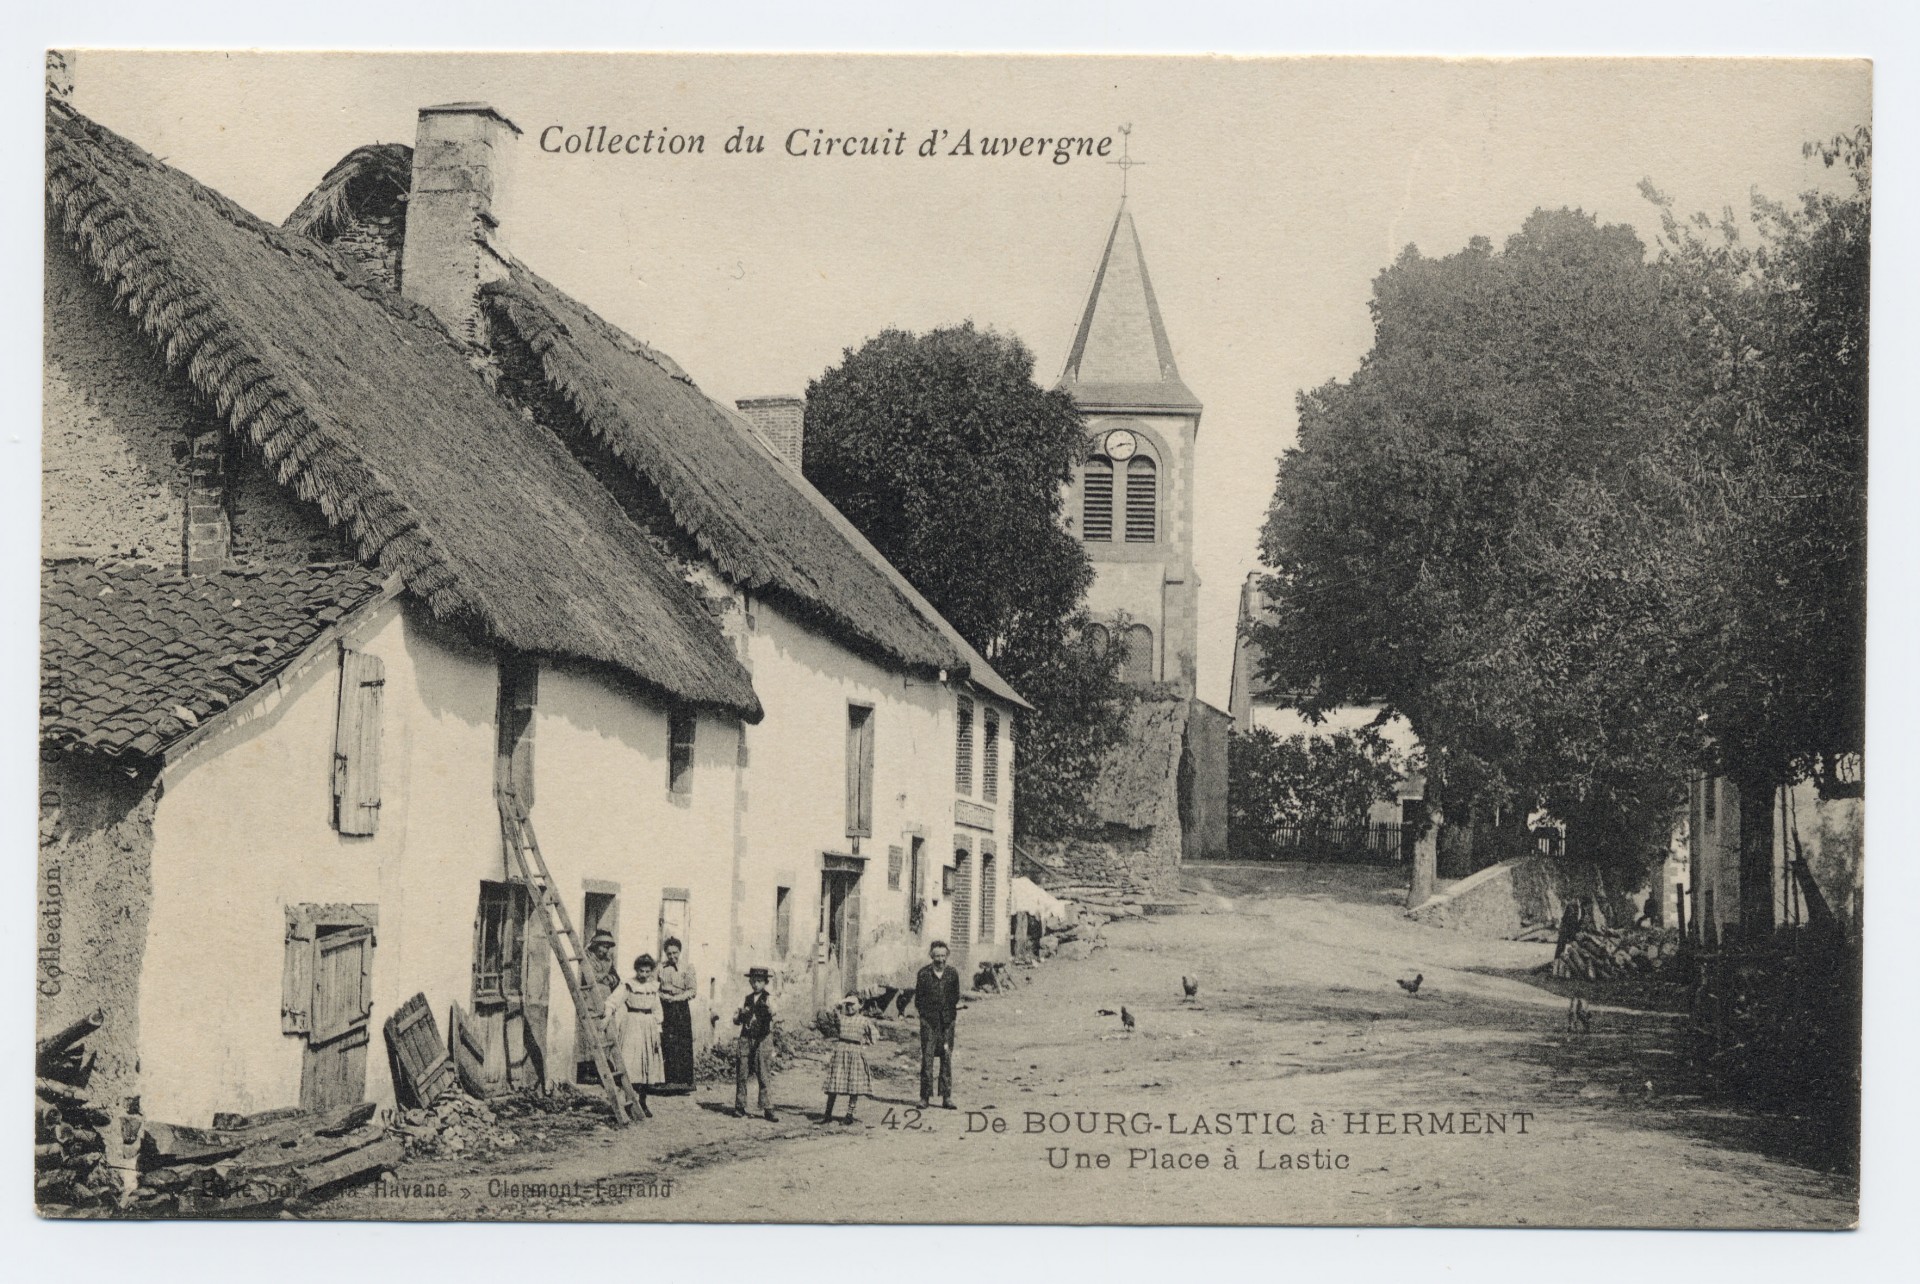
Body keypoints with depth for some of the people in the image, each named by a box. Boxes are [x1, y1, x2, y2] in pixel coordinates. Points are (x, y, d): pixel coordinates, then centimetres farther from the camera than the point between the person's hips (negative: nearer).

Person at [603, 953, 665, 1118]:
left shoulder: (654, 987, 9)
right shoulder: (629, 986, -5)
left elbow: (657, 1011, 12)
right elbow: (612, 1001, -12)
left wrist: (658, 1031, 8)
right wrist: (607, 1017, -26)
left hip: (649, 1026, 5)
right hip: (632, 1025, -5)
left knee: (647, 1064, 7)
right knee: (631, 1065, -13)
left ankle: (643, 1102, 17)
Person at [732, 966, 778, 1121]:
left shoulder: (767, 999, 1)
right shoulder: (746, 999, 13)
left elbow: (773, 1013, -20)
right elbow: (735, 1021, 13)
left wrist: (770, 1010, -42)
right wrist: (741, 1014, -8)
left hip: (762, 1040, -4)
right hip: (745, 1039, 4)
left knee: (764, 1076, -9)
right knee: (741, 1075, 3)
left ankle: (767, 1109, -8)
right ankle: (740, 1107, 12)